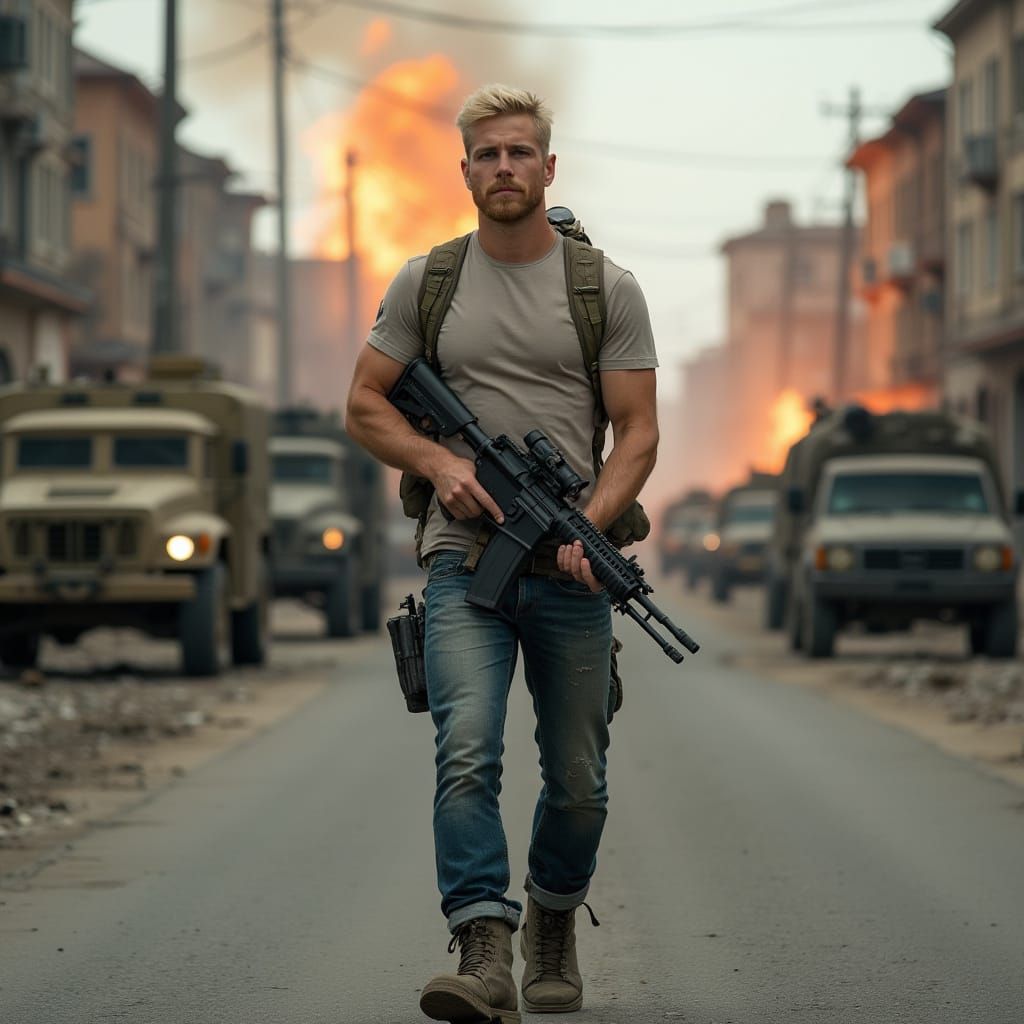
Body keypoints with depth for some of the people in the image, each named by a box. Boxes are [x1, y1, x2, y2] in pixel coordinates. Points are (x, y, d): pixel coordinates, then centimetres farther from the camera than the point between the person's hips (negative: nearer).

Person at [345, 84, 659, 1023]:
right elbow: (365, 405, 11)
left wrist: (590, 522, -16)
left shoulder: (608, 290, 4)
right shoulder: (426, 283, 7)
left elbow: (638, 432, 1)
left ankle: (554, 924, 34)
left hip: (571, 569, 1)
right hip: (465, 562, -1)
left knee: (578, 782, 10)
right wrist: (438, 461, -8)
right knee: (467, 756, -19)